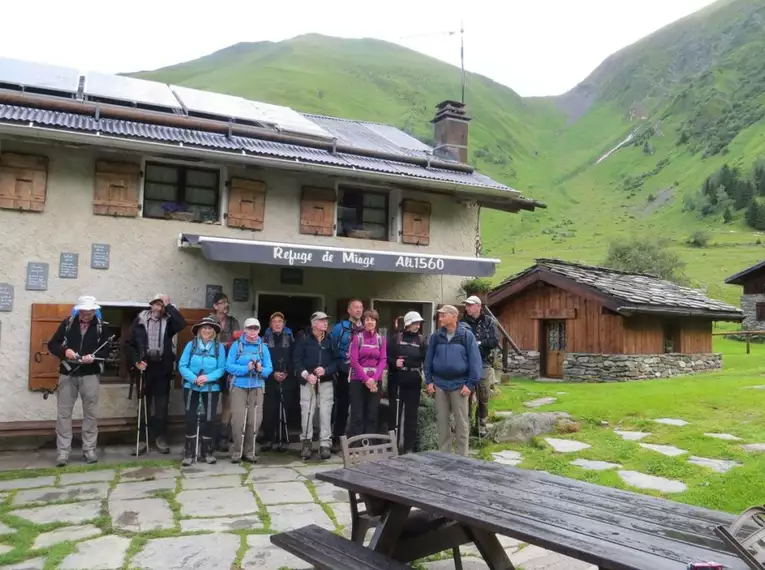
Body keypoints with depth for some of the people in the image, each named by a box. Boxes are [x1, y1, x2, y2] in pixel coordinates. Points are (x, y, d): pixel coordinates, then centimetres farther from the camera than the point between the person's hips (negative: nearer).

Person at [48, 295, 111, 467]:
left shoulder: (100, 326, 0)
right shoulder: (67, 323, 1)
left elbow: (106, 349, 2)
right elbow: (52, 345, 2)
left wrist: (94, 357, -18)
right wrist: (64, 351, -18)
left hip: (90, 375, 0)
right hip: (67, 374, 1)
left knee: (90, 413, 5)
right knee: (63, 413, 2)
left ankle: (89, 449, 15)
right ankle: (63, 452, 9)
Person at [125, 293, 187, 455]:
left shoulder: (168, 321, 4)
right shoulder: (140, 320, 3)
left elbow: (182, 324, -18)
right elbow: (129, 344, 3)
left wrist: (169, 306, -12)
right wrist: (136, 361, -8)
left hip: (162, 368, 0)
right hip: (144, 368, 0)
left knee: (162, 405, 4)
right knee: (143, 405, 7)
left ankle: (160, 438, 14)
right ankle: (142, 439, 14)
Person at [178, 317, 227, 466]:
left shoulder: (219, 347, -2)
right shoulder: (191, 345, -2)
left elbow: (222, 368, -6)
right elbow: (182, 365, -5)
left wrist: (208, 378, -21)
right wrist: (194, 378, -20)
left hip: (211, 388, 0)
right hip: (191, 387, 0)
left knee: (209, 419, 5)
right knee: (190, 419, -1)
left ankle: (208, 452, 20)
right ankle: (189, 453, 8)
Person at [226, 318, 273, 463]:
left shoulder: (263, 346, 6)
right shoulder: (236, 345, -1)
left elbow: (269, 368, 2)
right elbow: (229, 366, -9)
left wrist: (261, 369, -20)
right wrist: (246, 368, -21)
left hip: (256, 387, 3)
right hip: (239, 386, -2)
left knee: (254, 420, 4)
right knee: (239, 419, -7)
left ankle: (250, 451, 16)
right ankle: (237, 451, 6)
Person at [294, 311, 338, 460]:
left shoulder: (330, 341, 8)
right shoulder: (303, 340, 3)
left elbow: (336, 361, 5)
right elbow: (297, 361, -2)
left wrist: (326, 370, -13)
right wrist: (306, 375, -16)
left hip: (326, 382, 1)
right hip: (307, 382, -1)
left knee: (325, 413, -3)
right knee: (306, 413, -1)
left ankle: (325, 444, 3)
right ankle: (306, 443, 11)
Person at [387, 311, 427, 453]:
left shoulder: (421, 340, 7)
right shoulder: (397, 338, 3)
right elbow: (386, 355, 0)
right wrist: (394, 362, -17)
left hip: (414, 382, 2)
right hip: (397, 380, -1)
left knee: (411, 414, 7)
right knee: (395, 412, 4)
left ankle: (409, 446, 16)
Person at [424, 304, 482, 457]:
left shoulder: (467, 335, -6)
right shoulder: (436, 336, 4)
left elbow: (474, 360, -7)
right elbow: (429, 359, 9)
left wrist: (470, 383, -12)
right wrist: (429, 380, 3)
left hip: (459, 384, -3)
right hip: (440, 384, 3)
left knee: (461, 422, 3)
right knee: (441, 421, 9)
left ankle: (462, 456, 13)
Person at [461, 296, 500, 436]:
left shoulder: (489, 322, 3)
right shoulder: (462, 323, 3)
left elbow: (495, 341, -6)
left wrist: (478, 343, -15)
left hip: (484, 364, 1)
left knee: (484, 397, 8)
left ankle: (481, 423, 21)